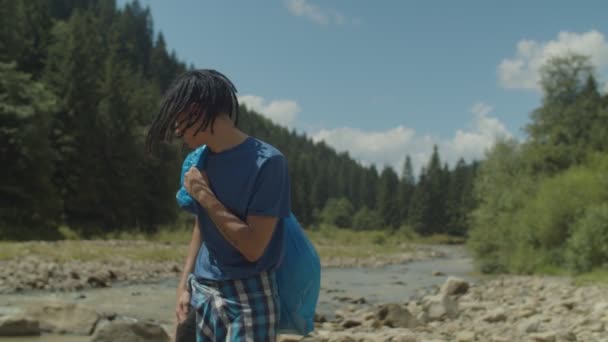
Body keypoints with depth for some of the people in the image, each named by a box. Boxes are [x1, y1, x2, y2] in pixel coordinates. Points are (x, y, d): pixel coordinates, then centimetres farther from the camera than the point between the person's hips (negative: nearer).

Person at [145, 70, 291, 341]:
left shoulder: (266, 162, -16)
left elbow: (253, 247, -19)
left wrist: (205, 196, -16)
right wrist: (185, 284, 9)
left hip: (247, 299, -7)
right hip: (203, 295, 7)